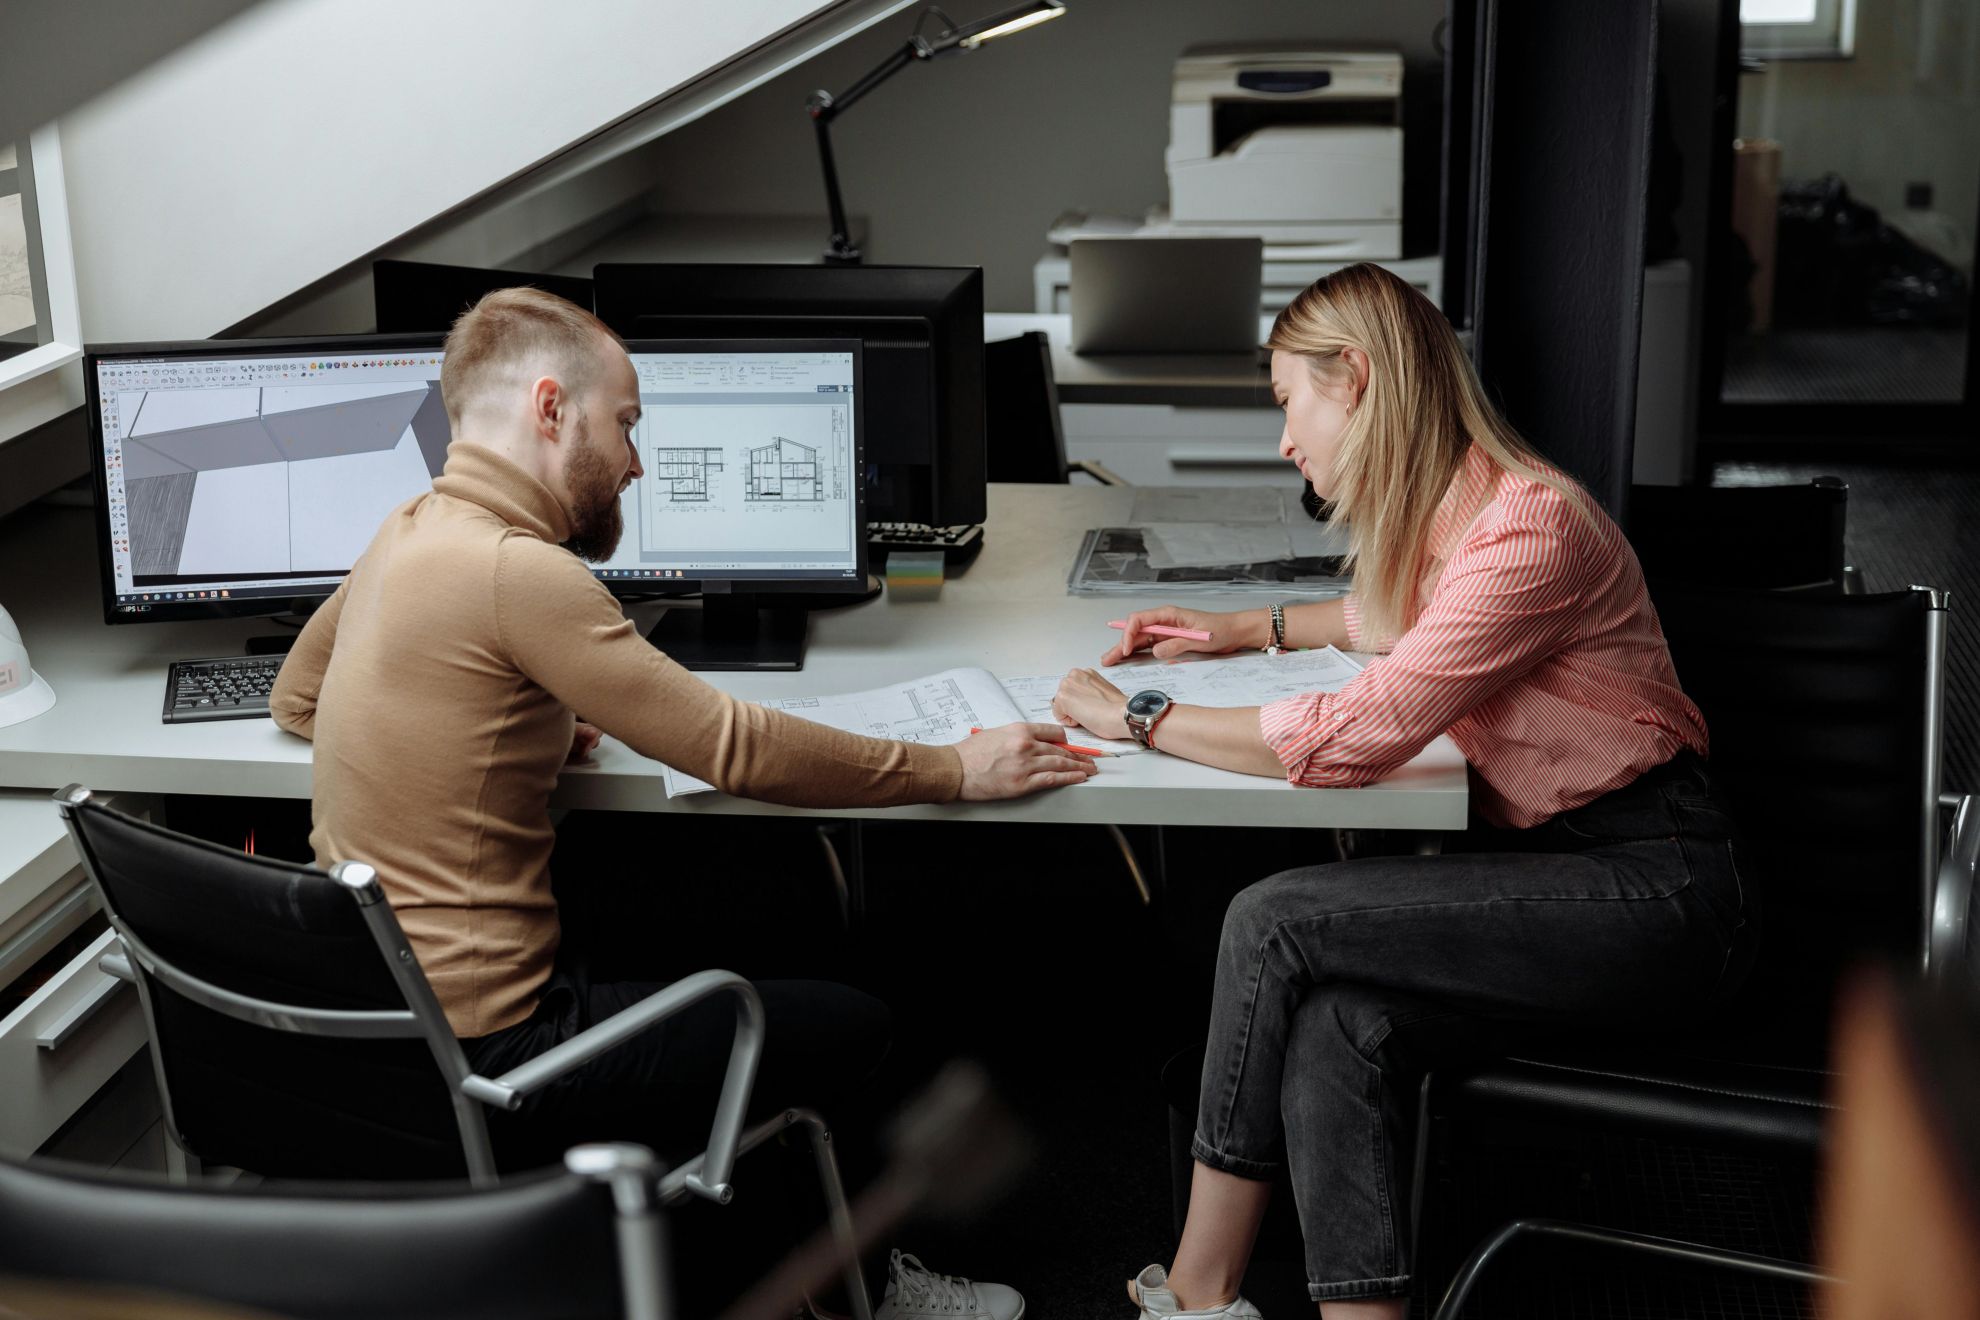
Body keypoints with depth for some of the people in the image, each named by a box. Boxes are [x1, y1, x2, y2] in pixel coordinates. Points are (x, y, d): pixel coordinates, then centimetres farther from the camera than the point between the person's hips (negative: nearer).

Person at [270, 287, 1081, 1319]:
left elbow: (294, 699, 25)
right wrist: (956, 770, -10)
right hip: (477, 1063, -10)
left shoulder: (404, 536, 7)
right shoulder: (514, 569, -22)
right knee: (854, 1029, 1)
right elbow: (732, 747, -20)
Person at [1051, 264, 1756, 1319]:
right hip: (1542, 857, 9)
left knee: (1273, 921, -18)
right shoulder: (1440, 513, 10)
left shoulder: (1529, 529, -20)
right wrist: (1250, 629, 29)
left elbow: (1352, 737, -24)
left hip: (1650, 887, -9)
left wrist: (1141, 718, -14)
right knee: (1331, 1032, -19)